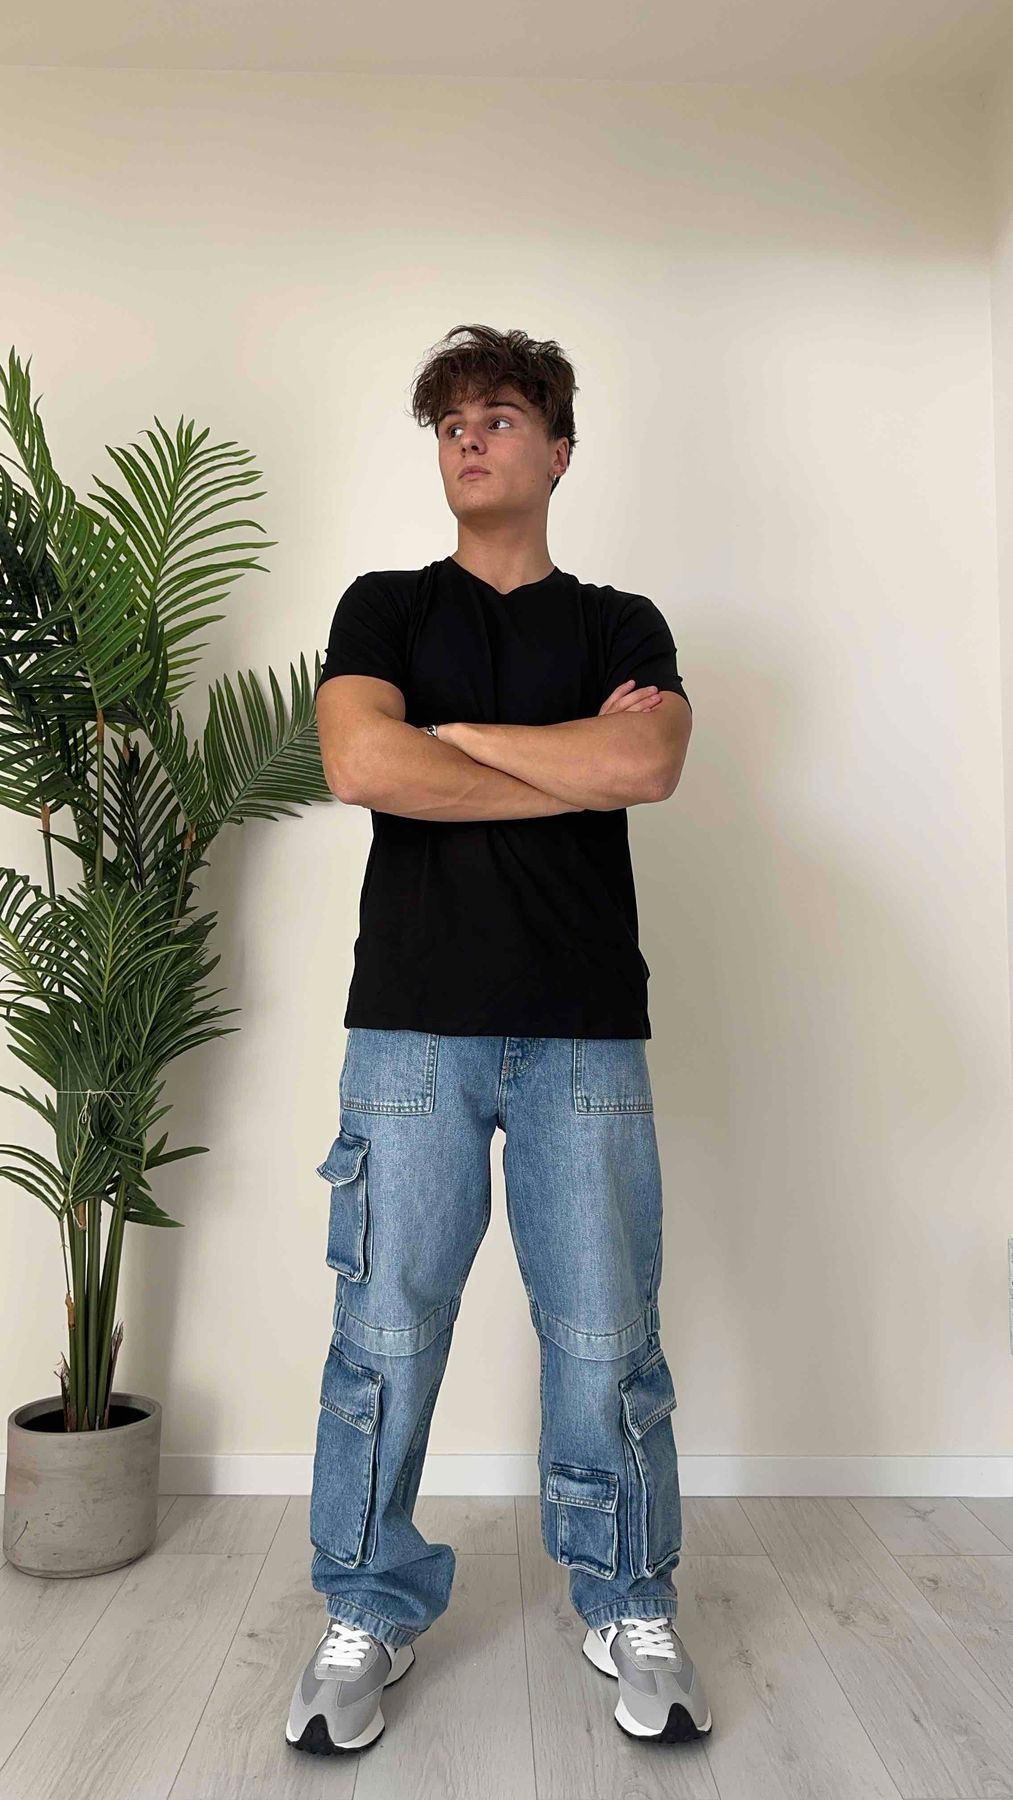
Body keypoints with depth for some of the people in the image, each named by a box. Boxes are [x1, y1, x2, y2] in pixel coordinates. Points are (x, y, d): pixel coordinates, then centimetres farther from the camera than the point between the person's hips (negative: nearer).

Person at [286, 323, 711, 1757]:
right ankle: (372, 1615, 25)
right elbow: (361, 763, -9)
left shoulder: (623, 625, 13)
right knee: (385, 1339, 4)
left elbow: (650, 763, -9)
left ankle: (630, 1611, 28)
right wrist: (580, 760, -5)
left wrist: (449, 731, -4)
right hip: (412, 1024, 0)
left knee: (606, 1343, 5)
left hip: (587, 1031, 1)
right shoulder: (385, 606, 11)